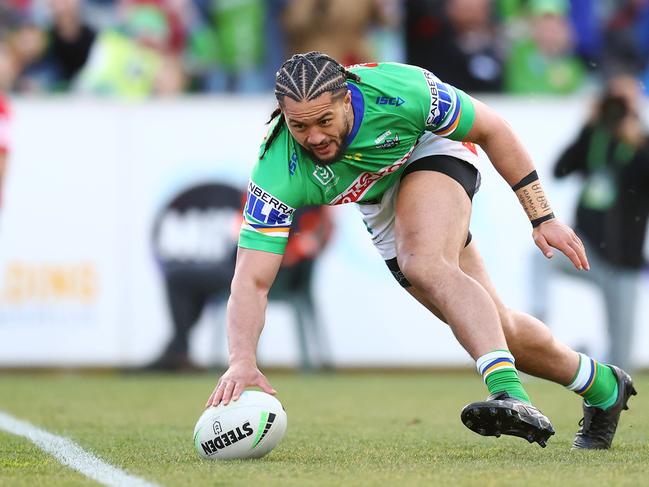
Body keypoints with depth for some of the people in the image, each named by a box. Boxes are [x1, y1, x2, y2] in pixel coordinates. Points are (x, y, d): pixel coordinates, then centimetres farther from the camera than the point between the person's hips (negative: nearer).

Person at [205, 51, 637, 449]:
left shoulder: (399, 91, -37)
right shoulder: (278, 174, -34)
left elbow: (491, 130, -19)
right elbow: (251, 281, -36)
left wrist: (543, 218, -17)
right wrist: (243, 361, -53)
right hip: (381, 211, 3)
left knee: (423, 265, -35)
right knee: (493, 327, 3)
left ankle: (510, 393, -45)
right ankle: (602, 387, 25)